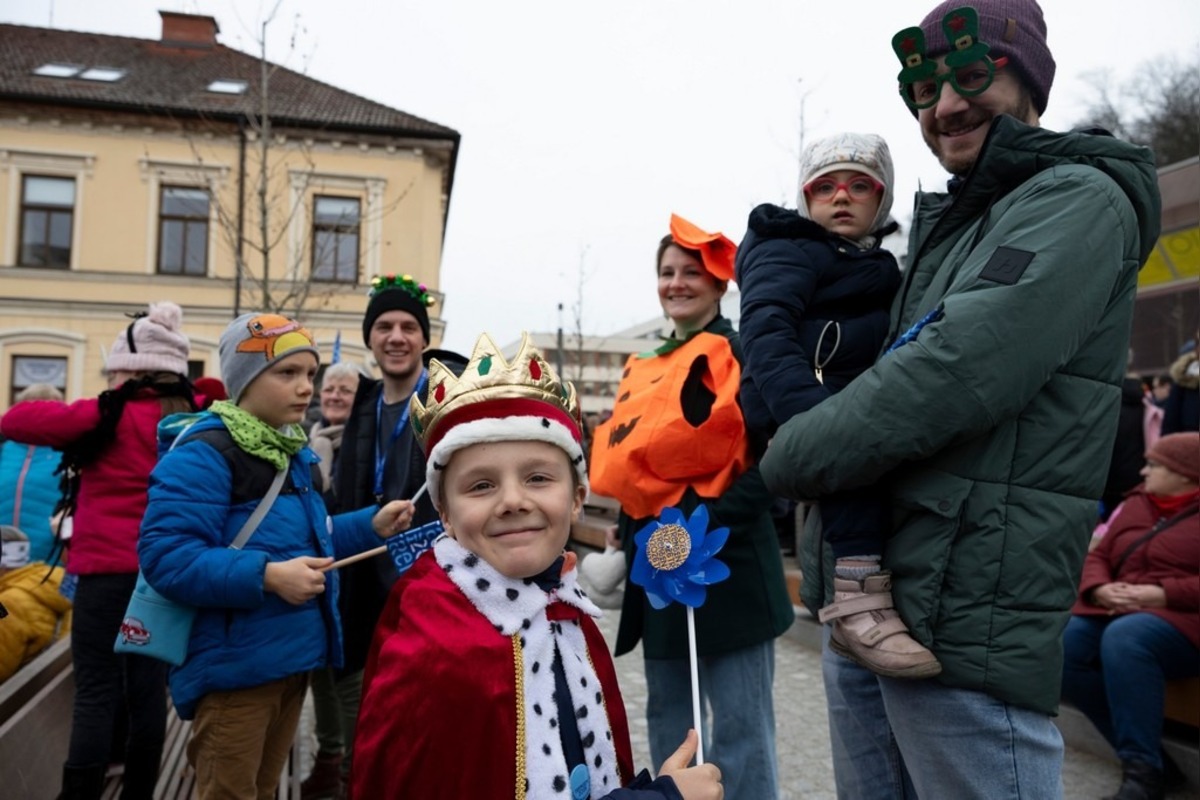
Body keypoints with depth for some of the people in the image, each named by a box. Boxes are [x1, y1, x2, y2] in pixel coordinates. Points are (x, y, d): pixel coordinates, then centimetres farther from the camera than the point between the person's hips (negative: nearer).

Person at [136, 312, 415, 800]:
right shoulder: (204, 452, -18)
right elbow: (165, 555, -26)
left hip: (292, 656, 9)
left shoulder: (291, 452, 11)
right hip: (235, 666, -9)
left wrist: (371, 526, 7)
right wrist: (266, 577, -32)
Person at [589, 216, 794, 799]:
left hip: (723, 561, -7)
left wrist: (710, 518, -23)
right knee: (667, 715, 18)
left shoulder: (740, 355, -8)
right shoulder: (645, 368, 14)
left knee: (738, 726, 1)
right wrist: (628, 529, 11)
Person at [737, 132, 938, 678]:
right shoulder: (788, 251, 1)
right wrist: (810, 409, -36)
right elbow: (766, 330, -19)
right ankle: (857, 598, -34)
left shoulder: (879, 267, 29)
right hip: (796, 416, -8)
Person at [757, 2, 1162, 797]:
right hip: (866, 605, 8)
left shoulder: (1079, 200, -8)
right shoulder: (947, 227, 19)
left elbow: (957, 373, -22)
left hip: (965, 620, -8)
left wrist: (791, 456, -11)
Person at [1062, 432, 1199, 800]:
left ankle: (1143, 770, -28)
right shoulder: (1135, 505, 19)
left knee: (1123, 638, -37)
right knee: (1060, 646, -21)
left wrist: (1161, 594, -19)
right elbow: (1098, 556, 16)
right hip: (1117, 612, 7)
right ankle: (1144, 754, -11)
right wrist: (1099, 590, -5)